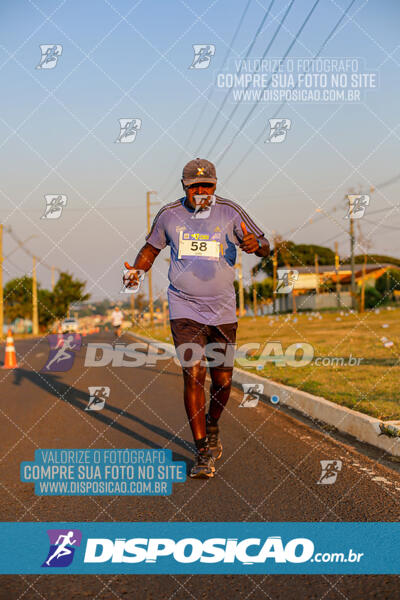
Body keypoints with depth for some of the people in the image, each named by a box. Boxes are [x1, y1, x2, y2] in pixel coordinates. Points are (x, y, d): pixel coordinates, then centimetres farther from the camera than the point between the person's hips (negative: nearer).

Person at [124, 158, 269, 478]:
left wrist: (255, 245, -25)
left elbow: (264, 245, -1)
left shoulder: (230, 212, -2)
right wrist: (137, 270, -3)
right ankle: (203, 452, -7)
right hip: (185, 309, -1)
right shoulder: (169, 215, 2)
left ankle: (212, 425, 38)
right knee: (193, 375, -13)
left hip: (223, 310, 1)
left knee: (222, 380, 7)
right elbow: (152, 247, 17)